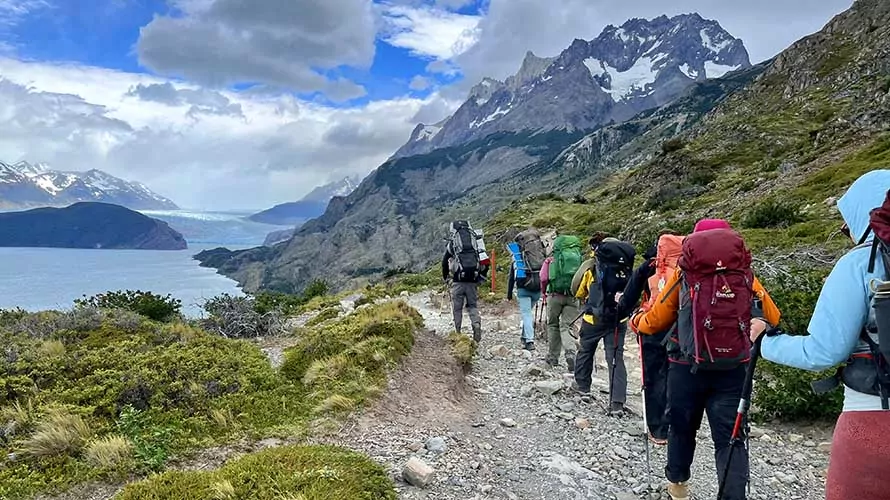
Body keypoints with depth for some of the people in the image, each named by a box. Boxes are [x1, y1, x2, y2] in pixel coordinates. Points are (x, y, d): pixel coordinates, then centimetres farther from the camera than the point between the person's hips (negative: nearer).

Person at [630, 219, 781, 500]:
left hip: (688, 368, 0)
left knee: (683, 427, 18)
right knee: (729, 437, 5)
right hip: (733, 370, 1)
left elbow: (656, 320, -2)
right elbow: (772, 318, 9)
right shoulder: (746, 276, 0)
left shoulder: (684, 275, -5)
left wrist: (636, 321, 19)